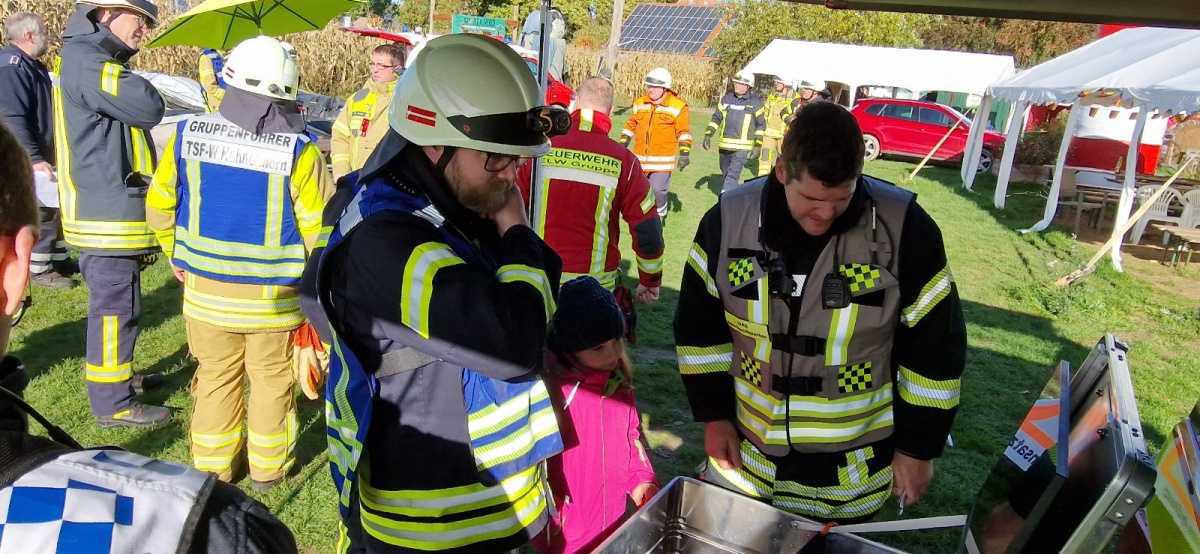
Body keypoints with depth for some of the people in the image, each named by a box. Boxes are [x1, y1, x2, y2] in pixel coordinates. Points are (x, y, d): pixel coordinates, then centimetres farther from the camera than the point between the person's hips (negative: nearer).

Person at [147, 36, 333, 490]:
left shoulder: (187, 135, -6)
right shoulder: (298, 151, -18)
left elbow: (158, 205, 3)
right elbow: (319, 227, -15)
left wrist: (176, 255, 18)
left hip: (204, 289, 3)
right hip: (273, 297, -2)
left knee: (216, 377, 19)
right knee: (272, 381, 15)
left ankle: (211, 465, 31)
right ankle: (268, 466, 28)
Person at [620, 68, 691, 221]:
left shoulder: (678, 106, -6)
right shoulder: (639, 103, 6)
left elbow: (684, 131, -5)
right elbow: (631, 125, 17)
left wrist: (684, 153, -12)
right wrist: (623, 144, 12)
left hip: (663, 159, -4)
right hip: (641, 157, 4)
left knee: (658, 190, -8)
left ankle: (660, 214, 18)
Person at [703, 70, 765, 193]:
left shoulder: (755, 101, -3)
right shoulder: (727, 98, 6)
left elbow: (761, 124, 2)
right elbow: (716, 117, 12)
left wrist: (758, 146, -4)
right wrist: (708, 135, 2)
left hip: (742, 147, -5)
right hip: (724, 145, 5)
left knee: (732, 176, -15)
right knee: (725, 174, 17)